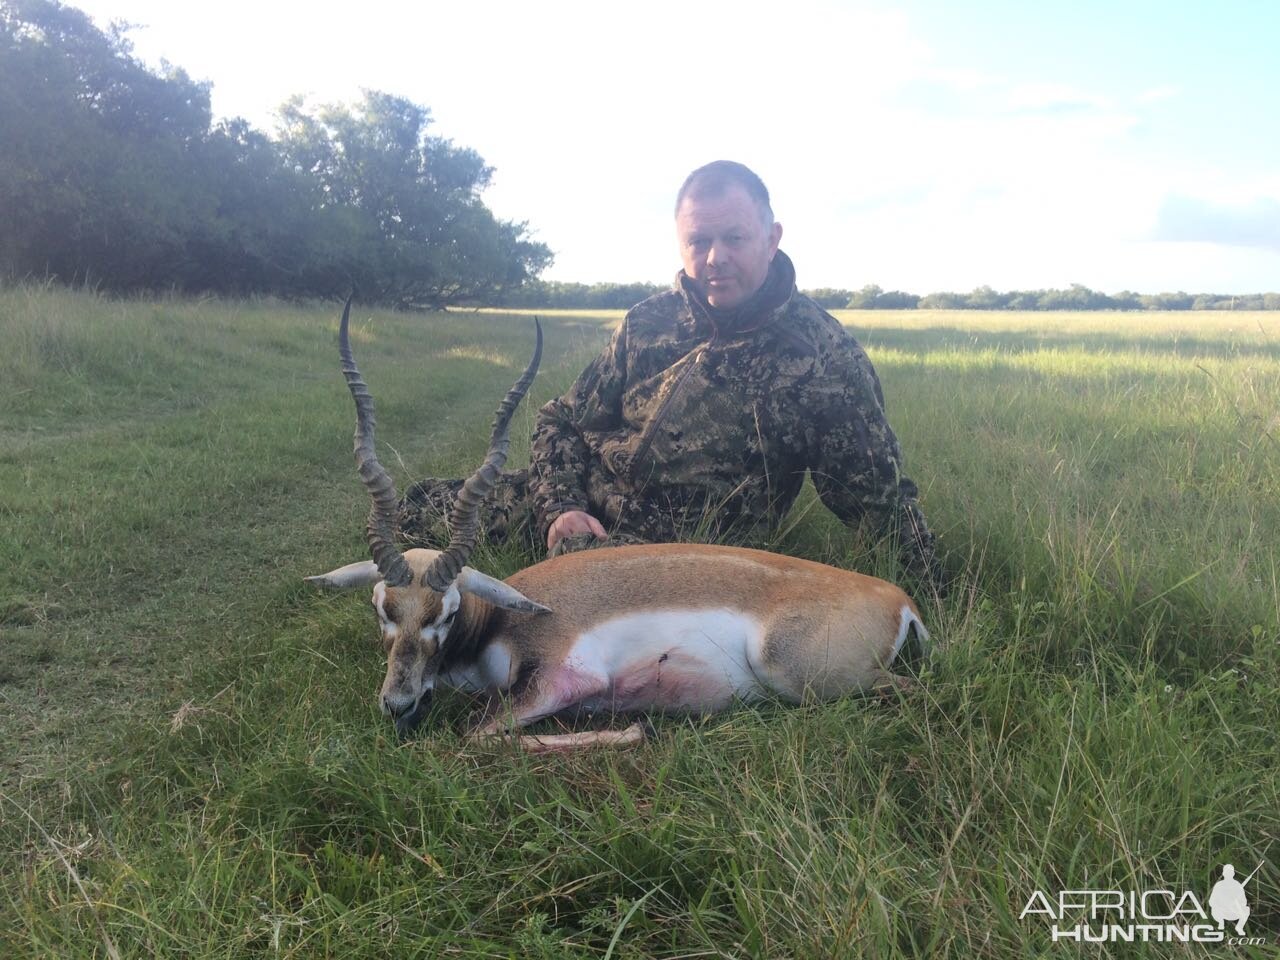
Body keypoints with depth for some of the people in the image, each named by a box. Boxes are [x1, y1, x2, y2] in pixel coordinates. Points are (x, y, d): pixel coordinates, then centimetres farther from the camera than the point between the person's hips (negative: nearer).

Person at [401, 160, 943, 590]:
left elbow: (880, 496, -4)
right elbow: (562, 422, 9)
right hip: (582, 500, 4)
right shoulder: (647, 323, 2)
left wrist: (934, 596, -10)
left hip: (682, 545, -3)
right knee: (415, 510, -2)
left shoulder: (826, 355, -8)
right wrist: (560, 505, -9)